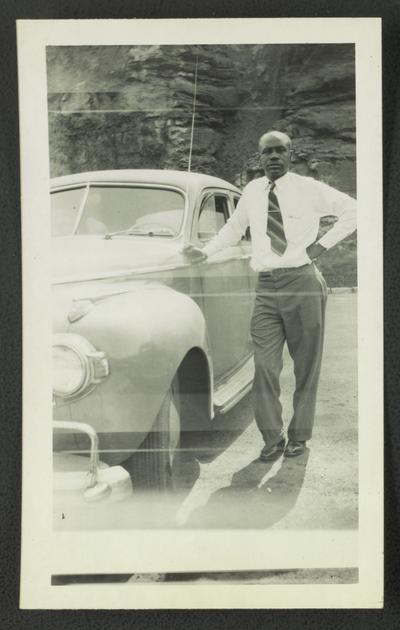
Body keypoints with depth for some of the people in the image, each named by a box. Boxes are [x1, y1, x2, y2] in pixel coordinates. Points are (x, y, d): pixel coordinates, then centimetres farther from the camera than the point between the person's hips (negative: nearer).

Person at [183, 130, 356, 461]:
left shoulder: (309, 189, 2)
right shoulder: (252, 191, 12)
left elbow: (353, 210, 6)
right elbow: (233, 228, 24)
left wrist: (323, 244, -2)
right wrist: (205, 252, 12)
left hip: (303, 282, -2)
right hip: (266, 286, 3)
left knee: (306, 365, 6)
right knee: (265, 365, -5)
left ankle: (299, 435, 20)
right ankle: (272, 437, 8)